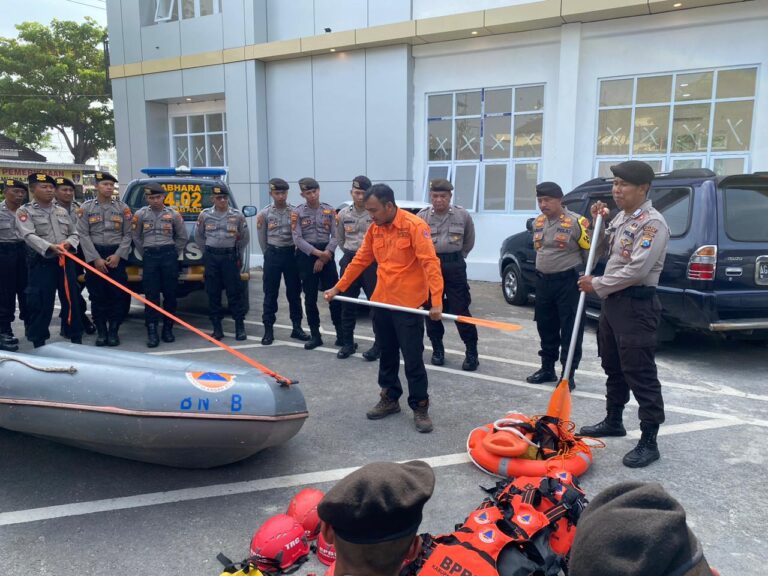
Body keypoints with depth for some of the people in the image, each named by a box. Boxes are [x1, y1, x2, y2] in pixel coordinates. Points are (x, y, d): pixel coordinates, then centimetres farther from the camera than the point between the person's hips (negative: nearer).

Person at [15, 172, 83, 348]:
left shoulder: (62, 211, 16)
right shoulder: (25, 211, -1)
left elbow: (74, 234, 17)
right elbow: (29, 236, -16)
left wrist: (68, 243, -7)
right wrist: (50, 247, -32)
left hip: (66, 261, 5)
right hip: (41, 263, -5)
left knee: (71, 300, 9)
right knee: (40, 304, -2)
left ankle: (77, 339, 21)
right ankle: (38, 343, 9)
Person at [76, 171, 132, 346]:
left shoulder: (123, 207, 5)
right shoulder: (86, 207, 3)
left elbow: (128, 234, 3)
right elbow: (83, 235, -2)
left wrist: (118, 255, -9)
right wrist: (95, 258, -10)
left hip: (117, 255, 0)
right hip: (94, 256, 0)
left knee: (118, 294, -1)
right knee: (97, 295, 3)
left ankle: (114, 330, 9)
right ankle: (101, 331, 12)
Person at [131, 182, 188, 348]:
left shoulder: (173, 214, 4)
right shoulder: (140, 214, 5)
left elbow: (182, 237, 11)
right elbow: (136, 237, 12)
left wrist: (174, 254, 8)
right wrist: (144, 255, 8)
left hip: (169, 255, 0)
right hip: (149, 255, 0)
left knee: (170, 293, 2)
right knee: (151, 295, -3)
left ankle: (168, 328, 12)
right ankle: (152, 332, -3)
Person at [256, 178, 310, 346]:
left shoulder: (294, 212, 0)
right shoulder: (264, 214, 0)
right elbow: (262, 239, 7)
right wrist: (269, 255, 9)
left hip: (291, 253, 1)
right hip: (272, 254, 0)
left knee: (294, 292, 7)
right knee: (270, 293, 3)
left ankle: (297, 327, 18)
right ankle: (268, 330, 10)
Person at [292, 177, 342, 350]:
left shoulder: (329, 211, 4)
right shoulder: (297, 213, 1)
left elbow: (335, 236, 0)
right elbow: (297, 239, -7)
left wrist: (324, 256, -10)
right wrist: (317, 253, -14)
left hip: (327, 255, 0)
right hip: (306, 256, 0)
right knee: (310, 297, 4)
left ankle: (341, 334, 7)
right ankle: (315, 335, 13)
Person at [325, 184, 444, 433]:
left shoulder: (415, 226, -14)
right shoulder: (374, 229, 7)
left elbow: (430, 263, -20)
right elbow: (360, 260, 15)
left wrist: (436, 300, -28)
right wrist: (338, 287, 16)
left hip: (408, 304, -6)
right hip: (381, 302, 6)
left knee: (413, 358, 0)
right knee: (387, 355, 16)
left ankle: (420, 407, 14)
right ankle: (389, 399, 32)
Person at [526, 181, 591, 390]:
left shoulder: (576, 222, -13)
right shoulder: (538, 222, 9)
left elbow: (590, 251, -7)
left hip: (568, 282, -7)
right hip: (543, 281, 7)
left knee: (570, 329, -1)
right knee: (545, 327, 14)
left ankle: (568, 374, 6)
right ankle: (547, 368, 26)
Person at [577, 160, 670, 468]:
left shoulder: (652, 223, -17)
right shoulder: (621, 217, 12)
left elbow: (637, 271, -25)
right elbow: (604, 251, 24)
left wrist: (596, 284, -15)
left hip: (636, 306, -9)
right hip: (613, 301, 10)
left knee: (641, 375, -4)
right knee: (613, 368, 20)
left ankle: (649, 442, 5)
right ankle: (613, 421, 36)